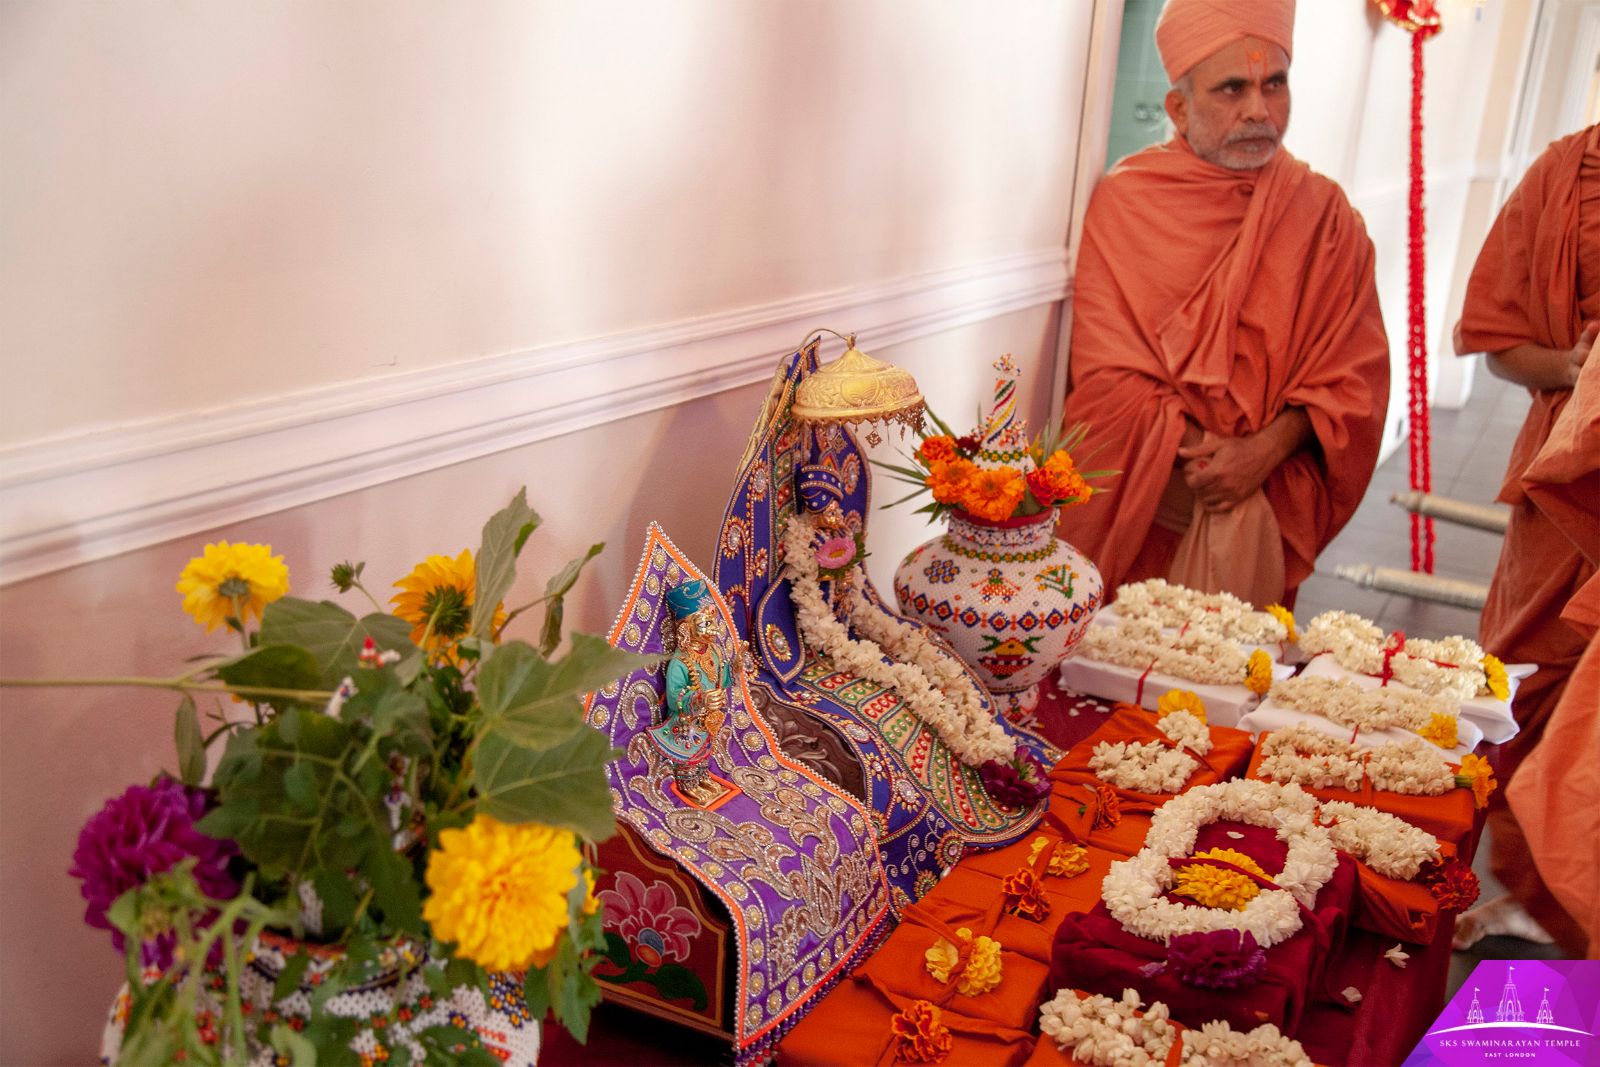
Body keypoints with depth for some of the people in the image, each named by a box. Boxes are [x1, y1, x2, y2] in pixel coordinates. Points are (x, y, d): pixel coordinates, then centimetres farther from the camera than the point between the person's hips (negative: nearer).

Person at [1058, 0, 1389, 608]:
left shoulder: (1325, 215, 3)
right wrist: (1206, 458, -17)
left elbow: (1354, 376, 1)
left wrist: (1265, 451, -16)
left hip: (1266, 512, 2)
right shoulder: (1123, 203, -3)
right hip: (1132, 515, -1)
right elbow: (1106, 374, -7)